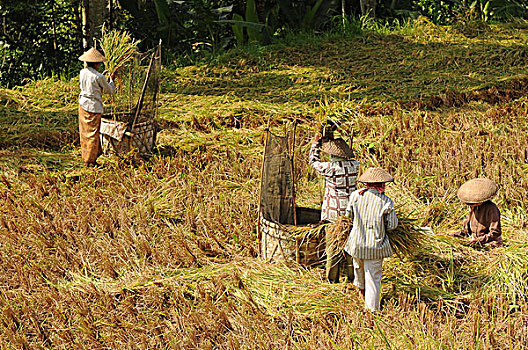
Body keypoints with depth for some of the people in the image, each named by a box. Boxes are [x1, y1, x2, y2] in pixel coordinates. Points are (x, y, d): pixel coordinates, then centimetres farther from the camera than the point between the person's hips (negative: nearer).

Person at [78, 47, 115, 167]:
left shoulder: (83, 72, 1)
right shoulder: (99, 77, -17)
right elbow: (110, 90, -4)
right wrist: (111, 80, 14)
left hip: (83, 105, 6)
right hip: (94, 107, -6)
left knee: (85, 132, 15)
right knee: (93, 134, 3)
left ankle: (86, 158, 24)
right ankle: (90, 160, 7)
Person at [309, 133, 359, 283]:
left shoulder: (330, 168, -16)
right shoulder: (354, 165, -4)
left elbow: (314, 161, 3)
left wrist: (315, 143, 16)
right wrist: (332, 140, 23)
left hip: (333, 213, -4)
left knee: (332, 244, 5)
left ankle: (333, 278, 10)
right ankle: (352, 275, 19)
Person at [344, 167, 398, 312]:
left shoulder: (356, 195, -8)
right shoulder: (386, 202, -16)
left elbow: (349, 214, 7)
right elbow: (392, 225, -8)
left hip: (356, 243, 4)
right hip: (375, 246, -3)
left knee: (359, 265, 32)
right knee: (373, 279, 7)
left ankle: (361, 288, 61)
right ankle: (371, 309, 11)